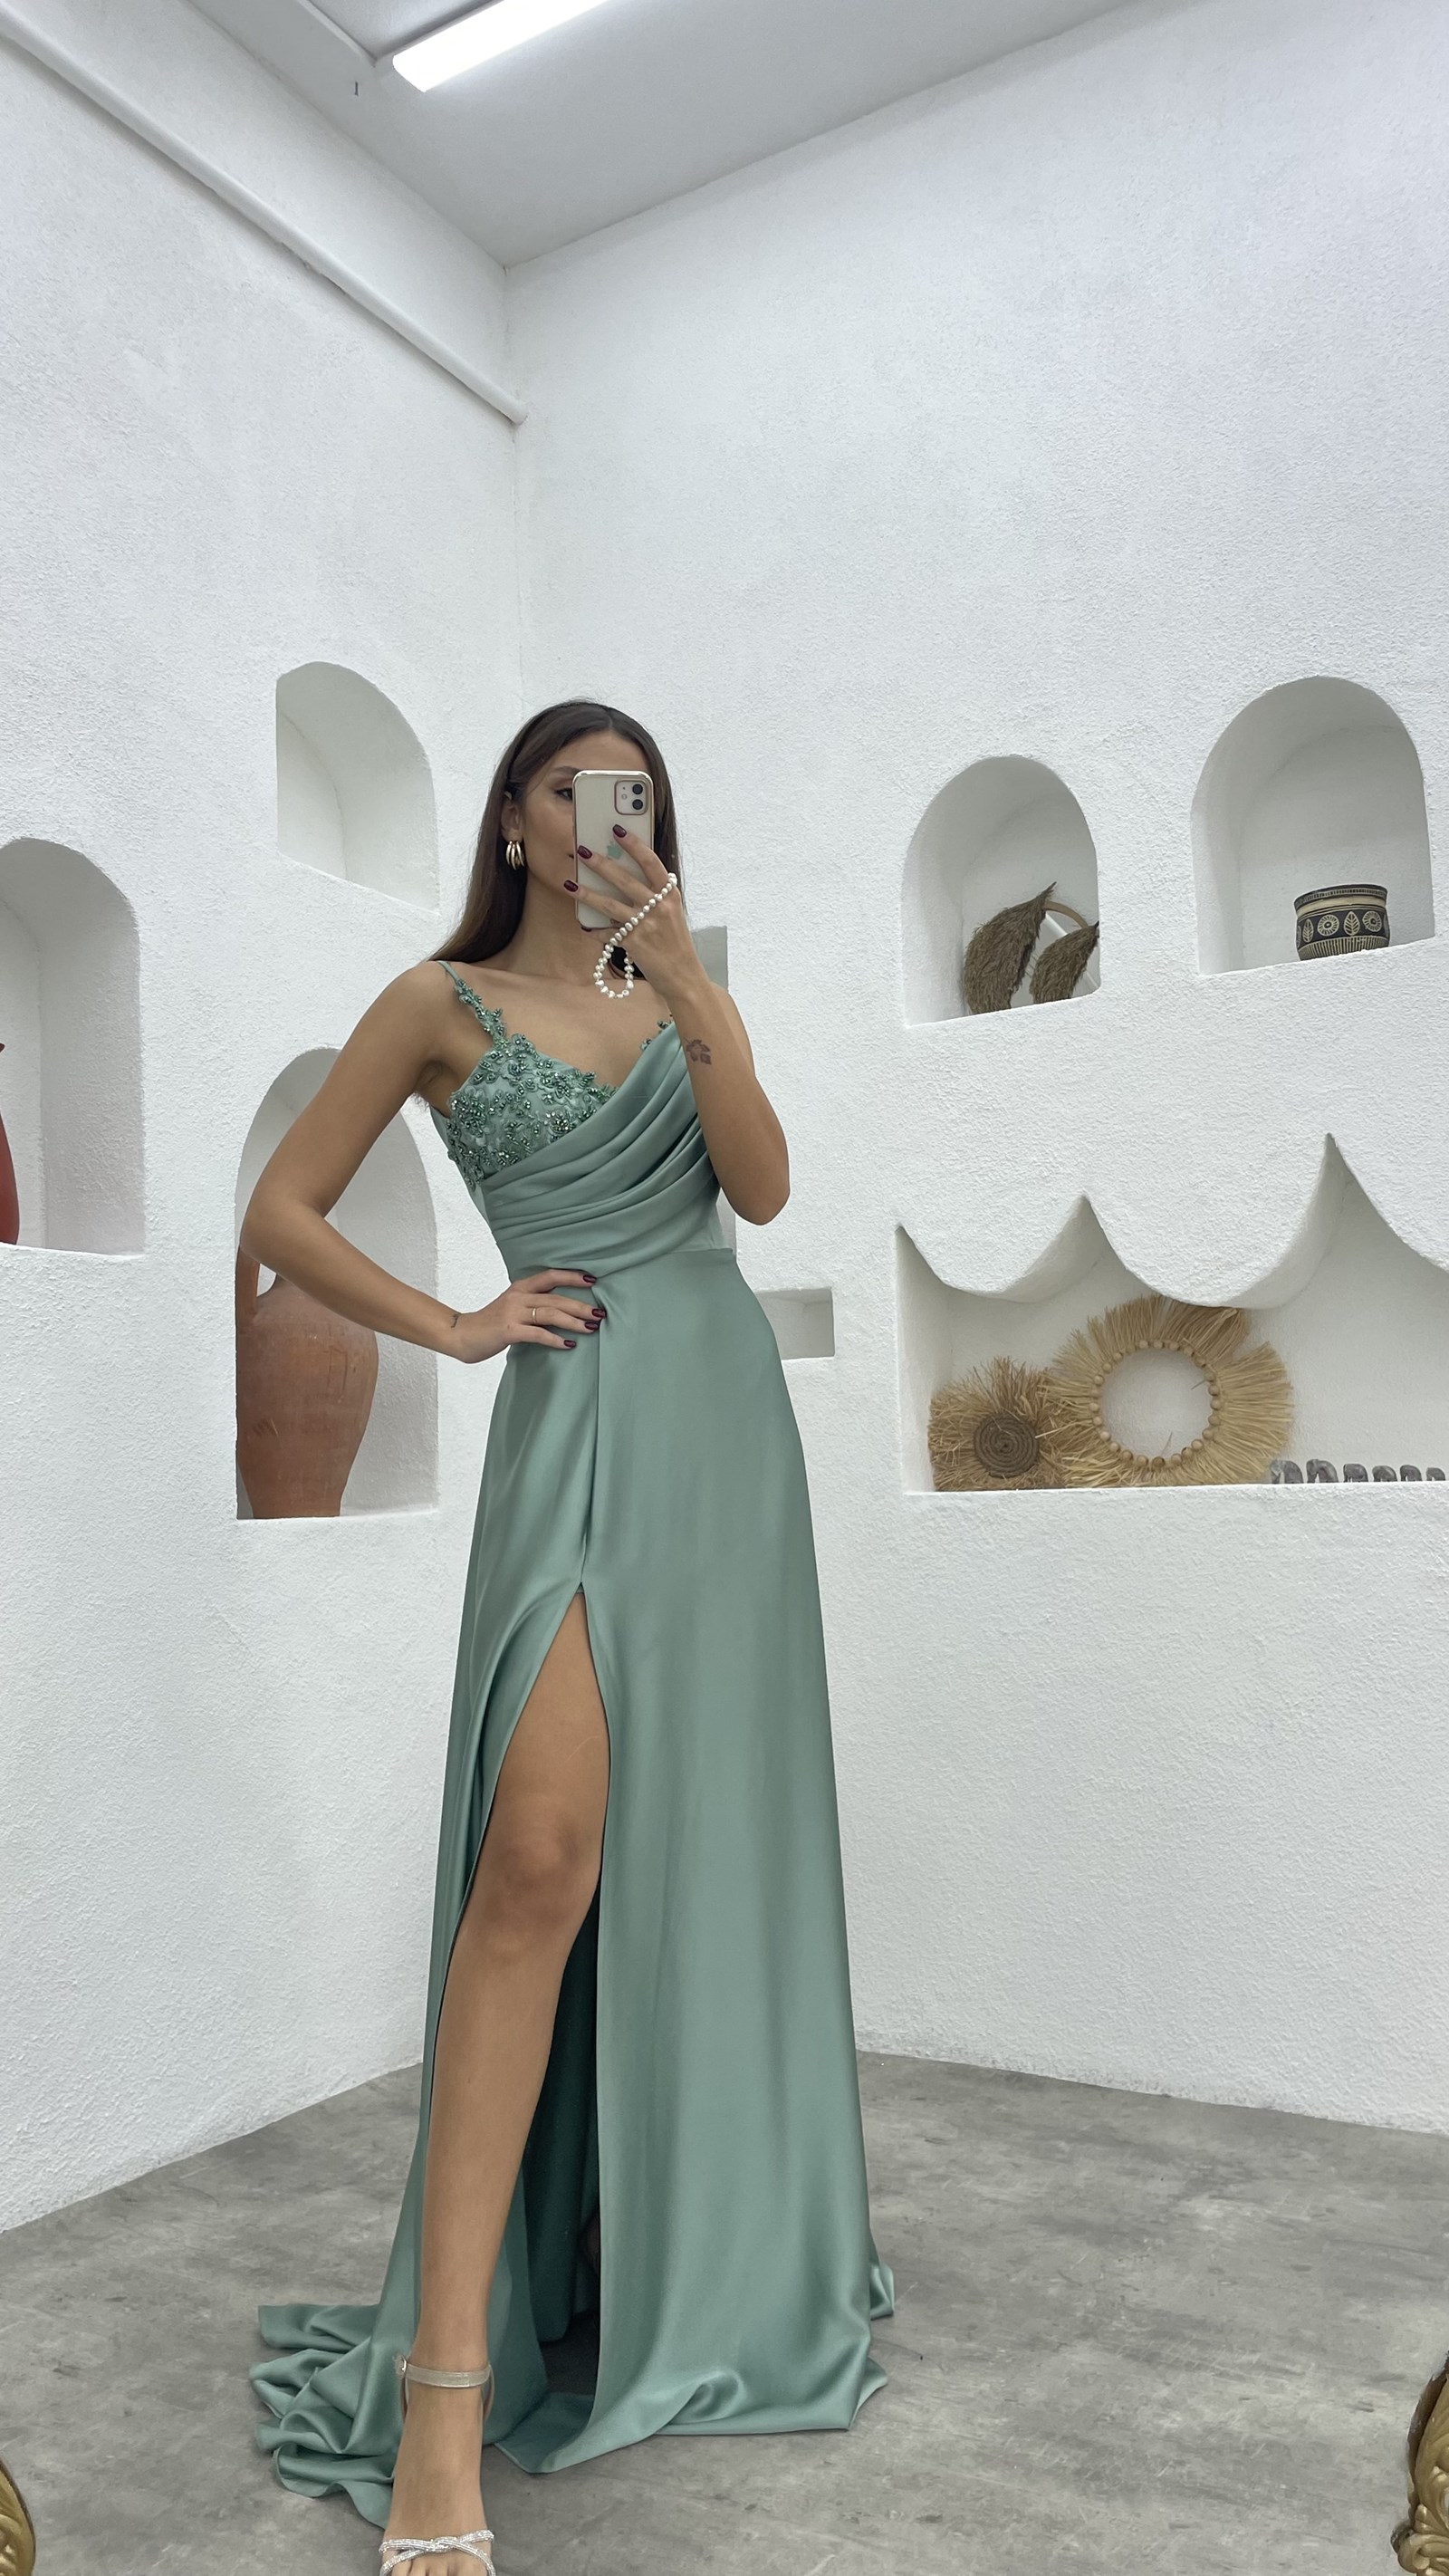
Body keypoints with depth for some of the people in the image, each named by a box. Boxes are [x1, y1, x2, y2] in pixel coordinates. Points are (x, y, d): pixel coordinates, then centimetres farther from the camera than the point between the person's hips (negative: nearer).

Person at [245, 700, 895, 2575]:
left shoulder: (682, 993, 16)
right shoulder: (442, 1002, 5)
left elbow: (764, 1186, 0)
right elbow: (281, 1213, 4)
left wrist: (693, 994, -10)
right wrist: (447, 1326, -4)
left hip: (727, 1402, 5)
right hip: (584, 1411, -5)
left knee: (708, 1823, 10)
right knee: (545, 1852, -18)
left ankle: (696, 2233, 30)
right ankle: (446, 2392, -12)